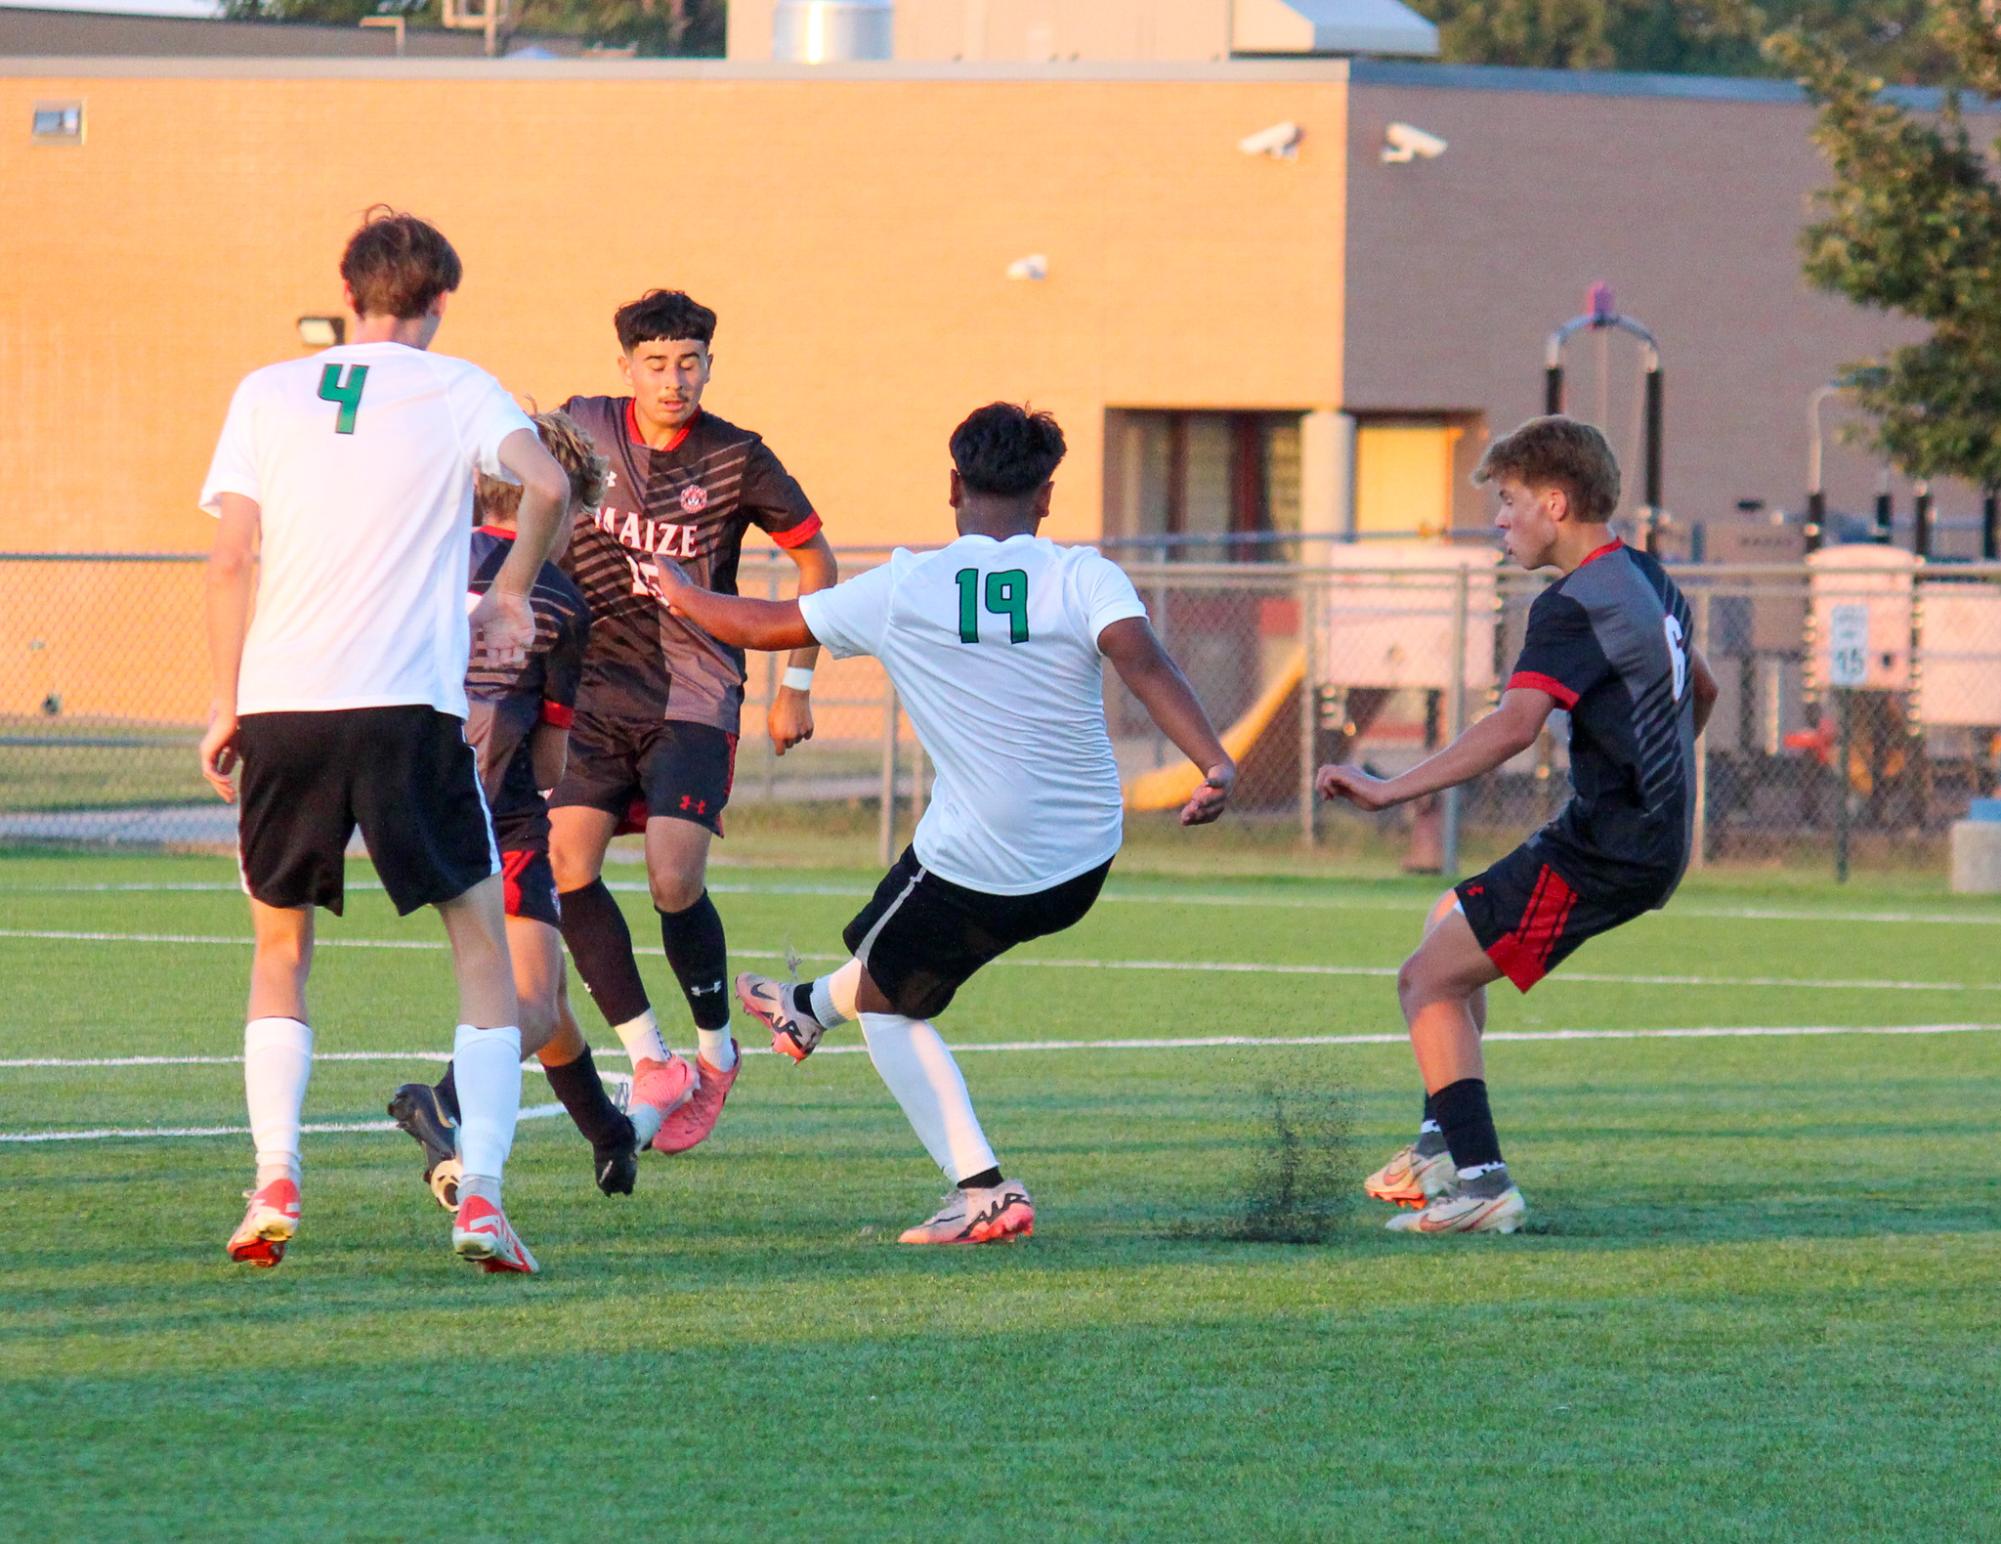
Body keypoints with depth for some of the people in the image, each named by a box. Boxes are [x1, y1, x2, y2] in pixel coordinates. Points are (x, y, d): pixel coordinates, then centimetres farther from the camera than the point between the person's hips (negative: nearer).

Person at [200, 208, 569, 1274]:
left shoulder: (268, 394, 11)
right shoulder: (456, 390, 6)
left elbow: (232, 557, 3)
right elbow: (546, 484, -12)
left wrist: (226, 704, 9)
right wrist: (510, 599, 5)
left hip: (280, 706, 2)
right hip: (409, 706, -2)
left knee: (281, 951, 18)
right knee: (482, 946, 7)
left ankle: (274, 1183, 4)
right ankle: (479, 1195, -7)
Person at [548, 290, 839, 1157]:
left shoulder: (736, 460, -3)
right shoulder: (582, 429, 1)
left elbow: (814, 559, 9)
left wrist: (796, 686, 9)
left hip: (692, 701, -3)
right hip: (593, 694, 3)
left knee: (674, 881, -16)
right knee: (566, 860, -14)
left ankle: (715, 1053, 10)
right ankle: (651, 1064, -4)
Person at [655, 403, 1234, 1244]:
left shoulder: (902, 590, -9)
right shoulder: (1083, 578, -10)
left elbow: (765, 625, 4)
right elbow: (1142, 661, -28)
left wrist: (680, 593, 23)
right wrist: (1214, 764, -38)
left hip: (973, 867, -4)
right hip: (1084, 867, 4)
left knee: (887, 1003, 18)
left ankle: (982, 1189, 4)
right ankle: (810, 1009, 58)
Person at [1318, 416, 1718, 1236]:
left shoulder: (1573, 607, -18)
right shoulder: (1646, 579, 13)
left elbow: (1515, 724, -33)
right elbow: (1700, 690, 28)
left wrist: (1392, 790, -37)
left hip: (1602, 853, -10)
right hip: (1656, 838, 10)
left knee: (1429, 980, -9)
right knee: (1451, 918, 28)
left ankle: (1481, 1184, -17)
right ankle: (1444, 1145, 27)